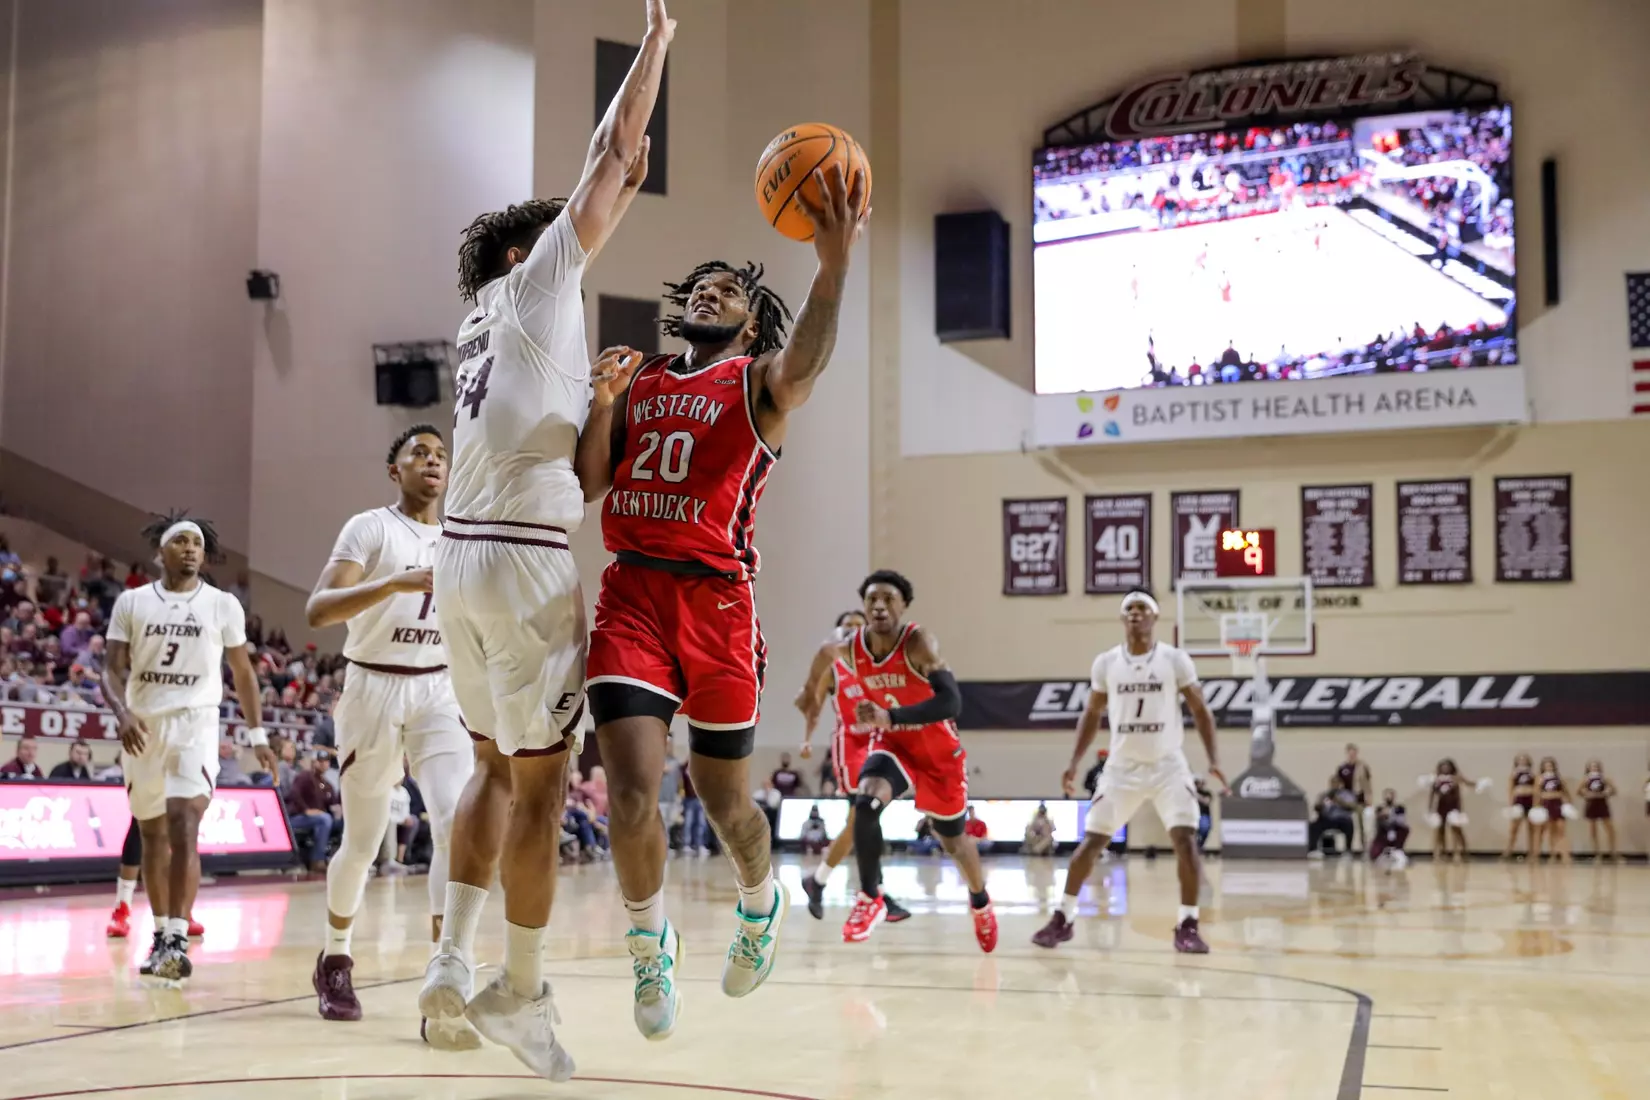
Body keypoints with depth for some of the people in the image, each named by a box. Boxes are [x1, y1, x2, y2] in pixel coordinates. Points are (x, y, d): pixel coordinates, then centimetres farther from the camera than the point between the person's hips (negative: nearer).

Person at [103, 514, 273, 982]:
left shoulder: (223, 605, 3)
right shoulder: (131, 602, 4)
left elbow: (243, 671, 12)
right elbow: (114, 671, 1)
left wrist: (257, 734, 10)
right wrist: (122, 713, -19)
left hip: (195, 724, -3)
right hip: (143, 727, 3)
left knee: (183, 827, -19)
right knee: (153, 834, 13)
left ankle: (179, 940, -24)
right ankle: (161, 934, 27)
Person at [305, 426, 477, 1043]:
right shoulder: (370, 528, -7)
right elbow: (317, 610, -22)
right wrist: (396, 582, -34)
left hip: (439, 692, 3)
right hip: (374, 691, -3)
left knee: (458, 824, -19)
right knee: (362, 846, 9)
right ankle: (335, 958, 38)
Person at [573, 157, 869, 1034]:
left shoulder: (759, 383, 3)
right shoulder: (638, 384, 16)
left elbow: (804, 364, -22)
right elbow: (587, 488, 11)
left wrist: (833, 263, -39)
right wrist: (603, 404, -5)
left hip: (715, 600, -2)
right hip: (630, 594, 2)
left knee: (724, 802, 10)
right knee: (630, 793, -11)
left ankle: (761, 901, 43)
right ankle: (650, 943, 15)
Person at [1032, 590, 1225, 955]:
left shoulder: (1175, 660, -5)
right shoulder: (1106, 663, 1)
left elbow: (1200, 711, 0)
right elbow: (1092, 714, 12)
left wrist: (1214, 760, -9)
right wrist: (1075, 763, 6)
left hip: (1168, 765, -1)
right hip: (1122, 766, 2)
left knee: (1185, 839, -14)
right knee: (1091, 840, 0)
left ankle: (1187, 925, -4)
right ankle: (1063, 918, 12)